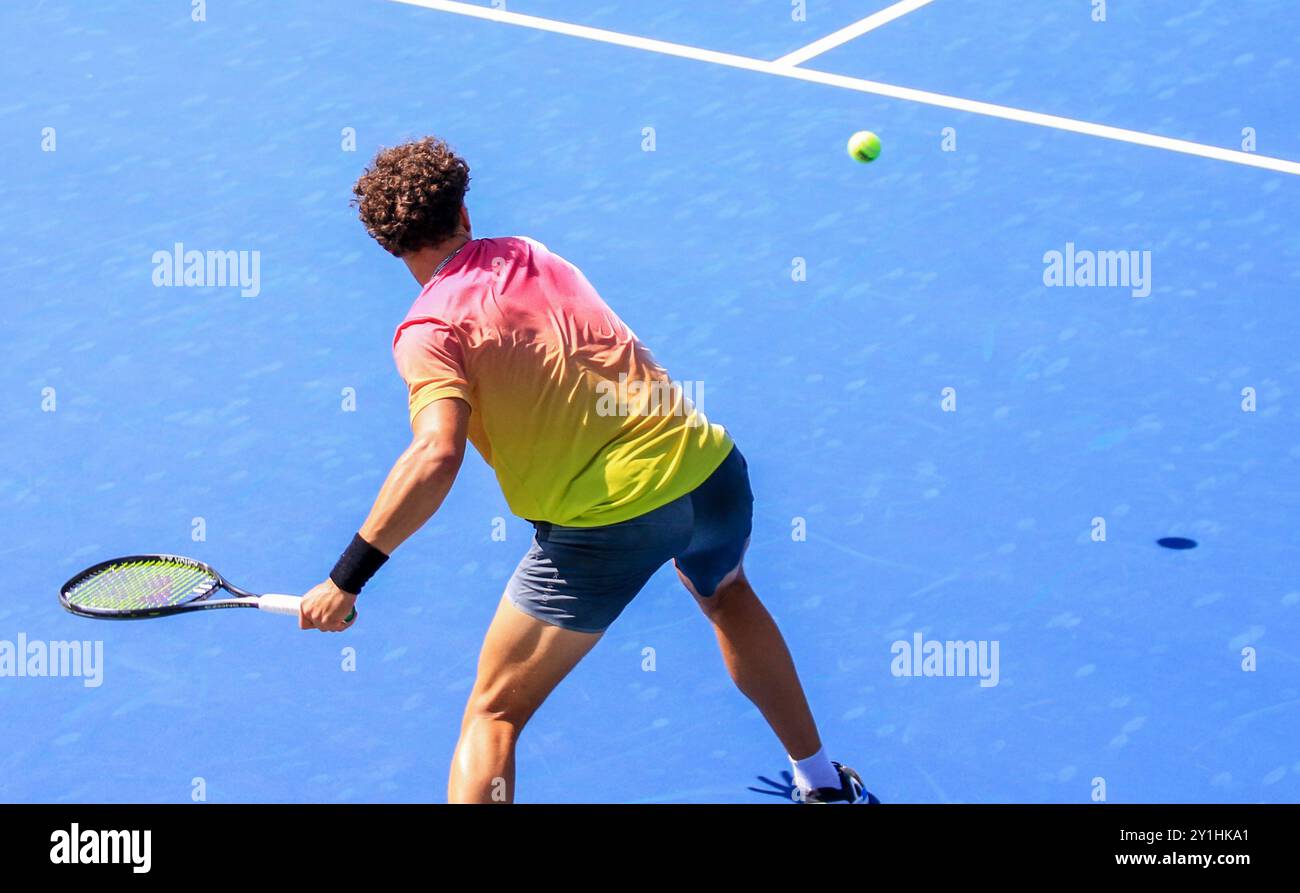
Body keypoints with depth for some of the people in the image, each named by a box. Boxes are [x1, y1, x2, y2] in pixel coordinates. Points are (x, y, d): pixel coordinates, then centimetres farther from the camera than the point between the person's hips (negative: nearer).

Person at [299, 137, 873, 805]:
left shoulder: (429, 330, -8)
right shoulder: (531, 254, 10)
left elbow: (437, 457, -22)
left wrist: (345, 580, -19)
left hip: (608, 523, -6)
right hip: (710, 465, 6)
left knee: (492, 714, 6)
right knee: (727, 597, 38)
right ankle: (822, 783, 49)